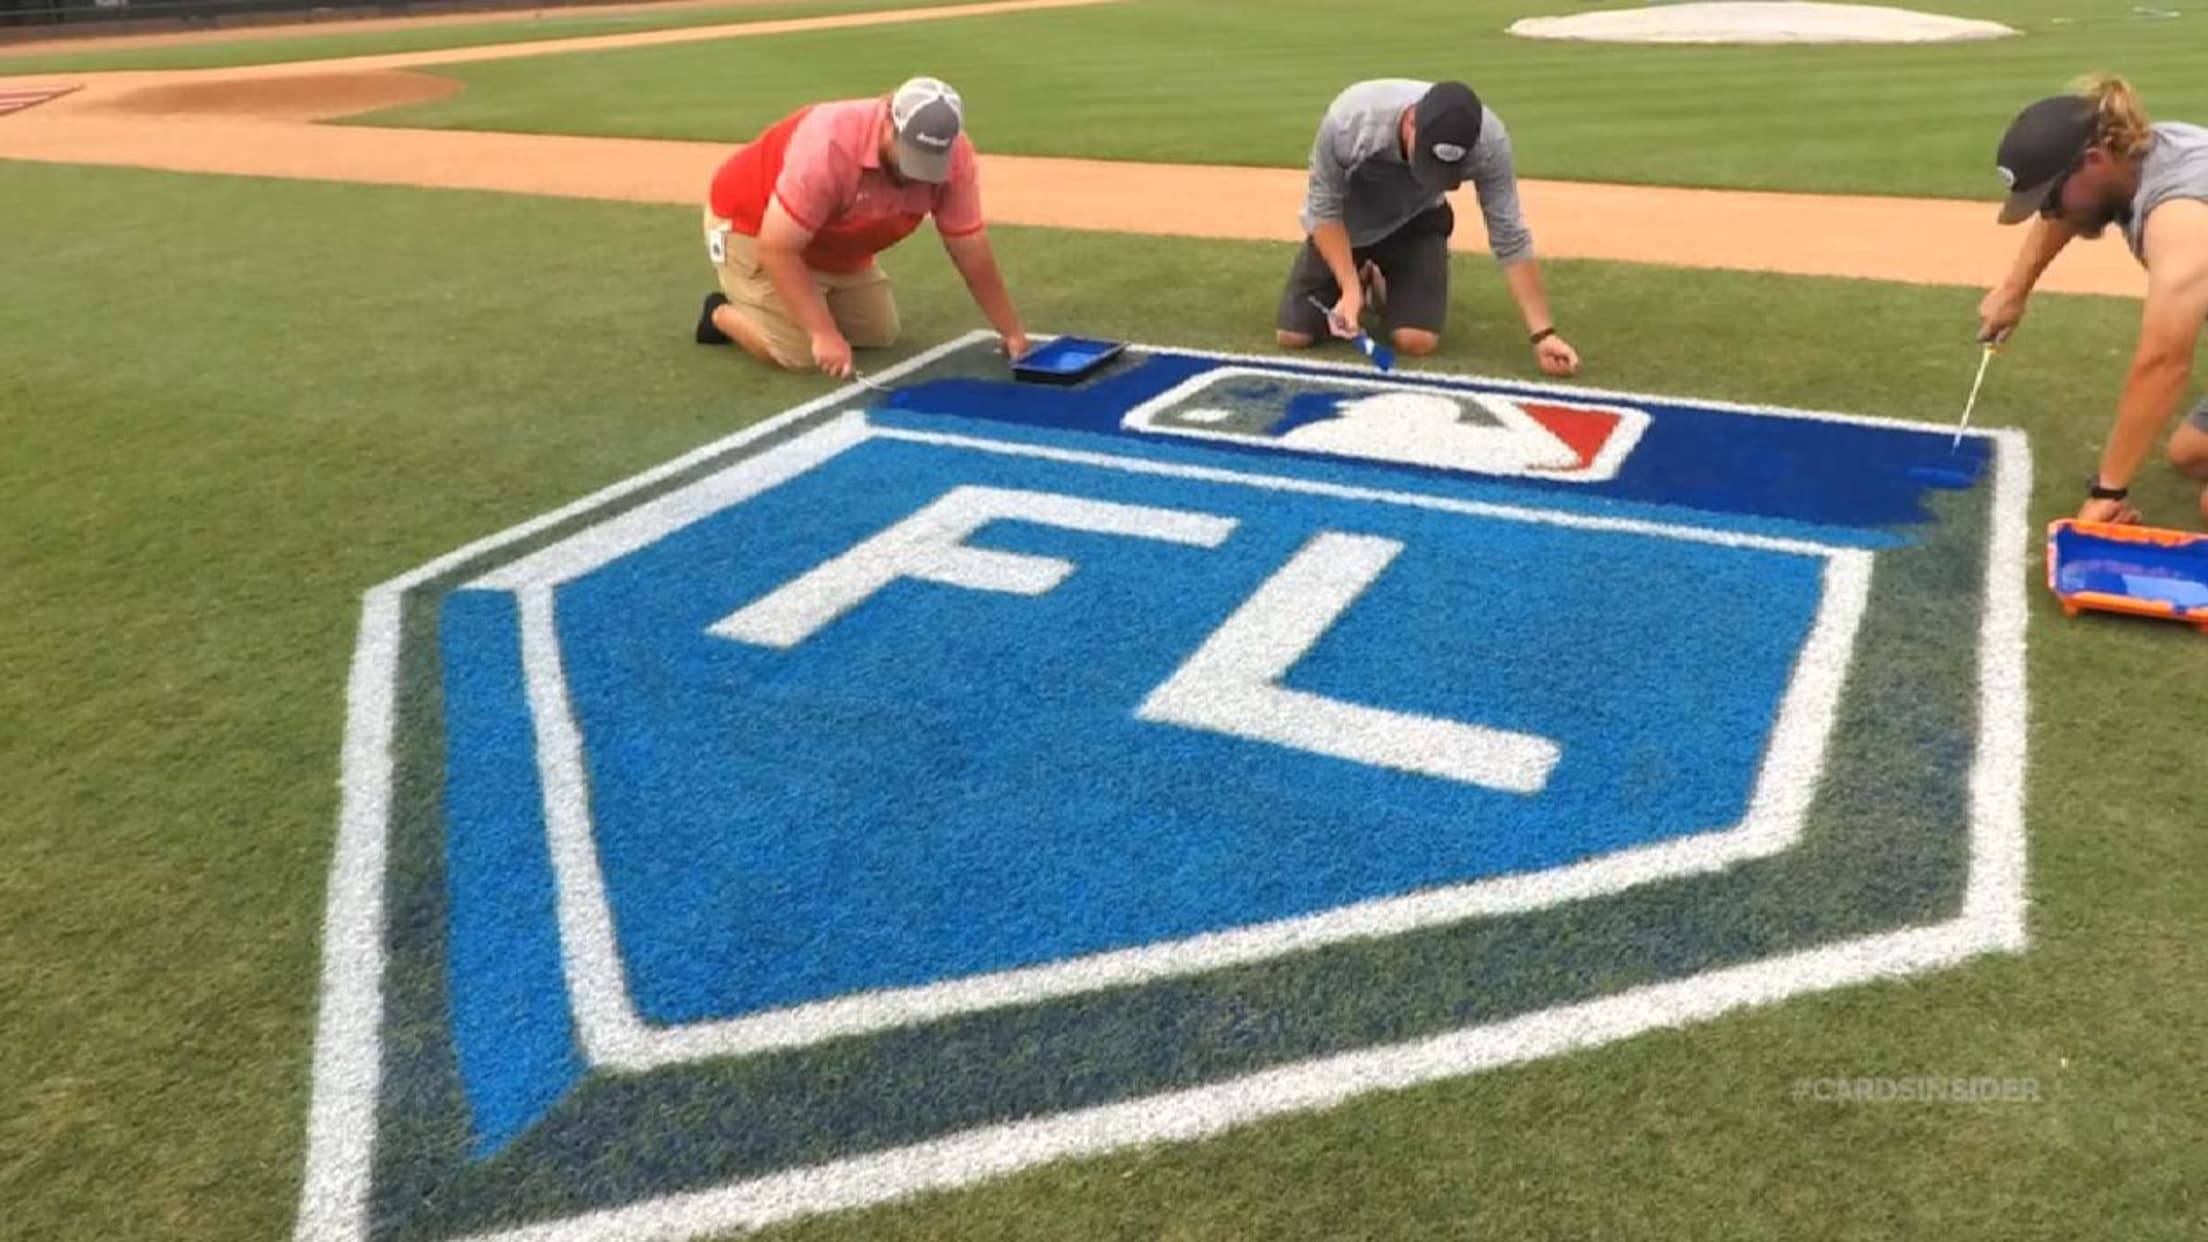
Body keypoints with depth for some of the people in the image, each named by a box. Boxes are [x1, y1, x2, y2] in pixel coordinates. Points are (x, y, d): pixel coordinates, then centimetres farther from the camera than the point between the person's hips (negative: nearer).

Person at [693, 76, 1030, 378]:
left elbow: (971, 249, -13)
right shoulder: (829, 145, -40)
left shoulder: (953, 156, -23)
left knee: (880, 335, 5)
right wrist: (825, 333, -40)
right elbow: (777, 249, -36)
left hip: (837, 249, 6)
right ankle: (722, 313, 11)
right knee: (799, 352, -17)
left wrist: (1010, 330, -12)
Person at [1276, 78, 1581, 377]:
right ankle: (1360, 282, 23)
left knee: (1417, 341, -19)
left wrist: (1542, 333, -27)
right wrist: (1350, 289, -31)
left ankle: (1385, 288, 17)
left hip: (1416, 223, 0)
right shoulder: (1349, 119, -37)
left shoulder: (1489, 141, -32)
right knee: (1294, 336, -9)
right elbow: (1324, 209, -22)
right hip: (1346, 221, 0)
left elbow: (1509, 238, -24)